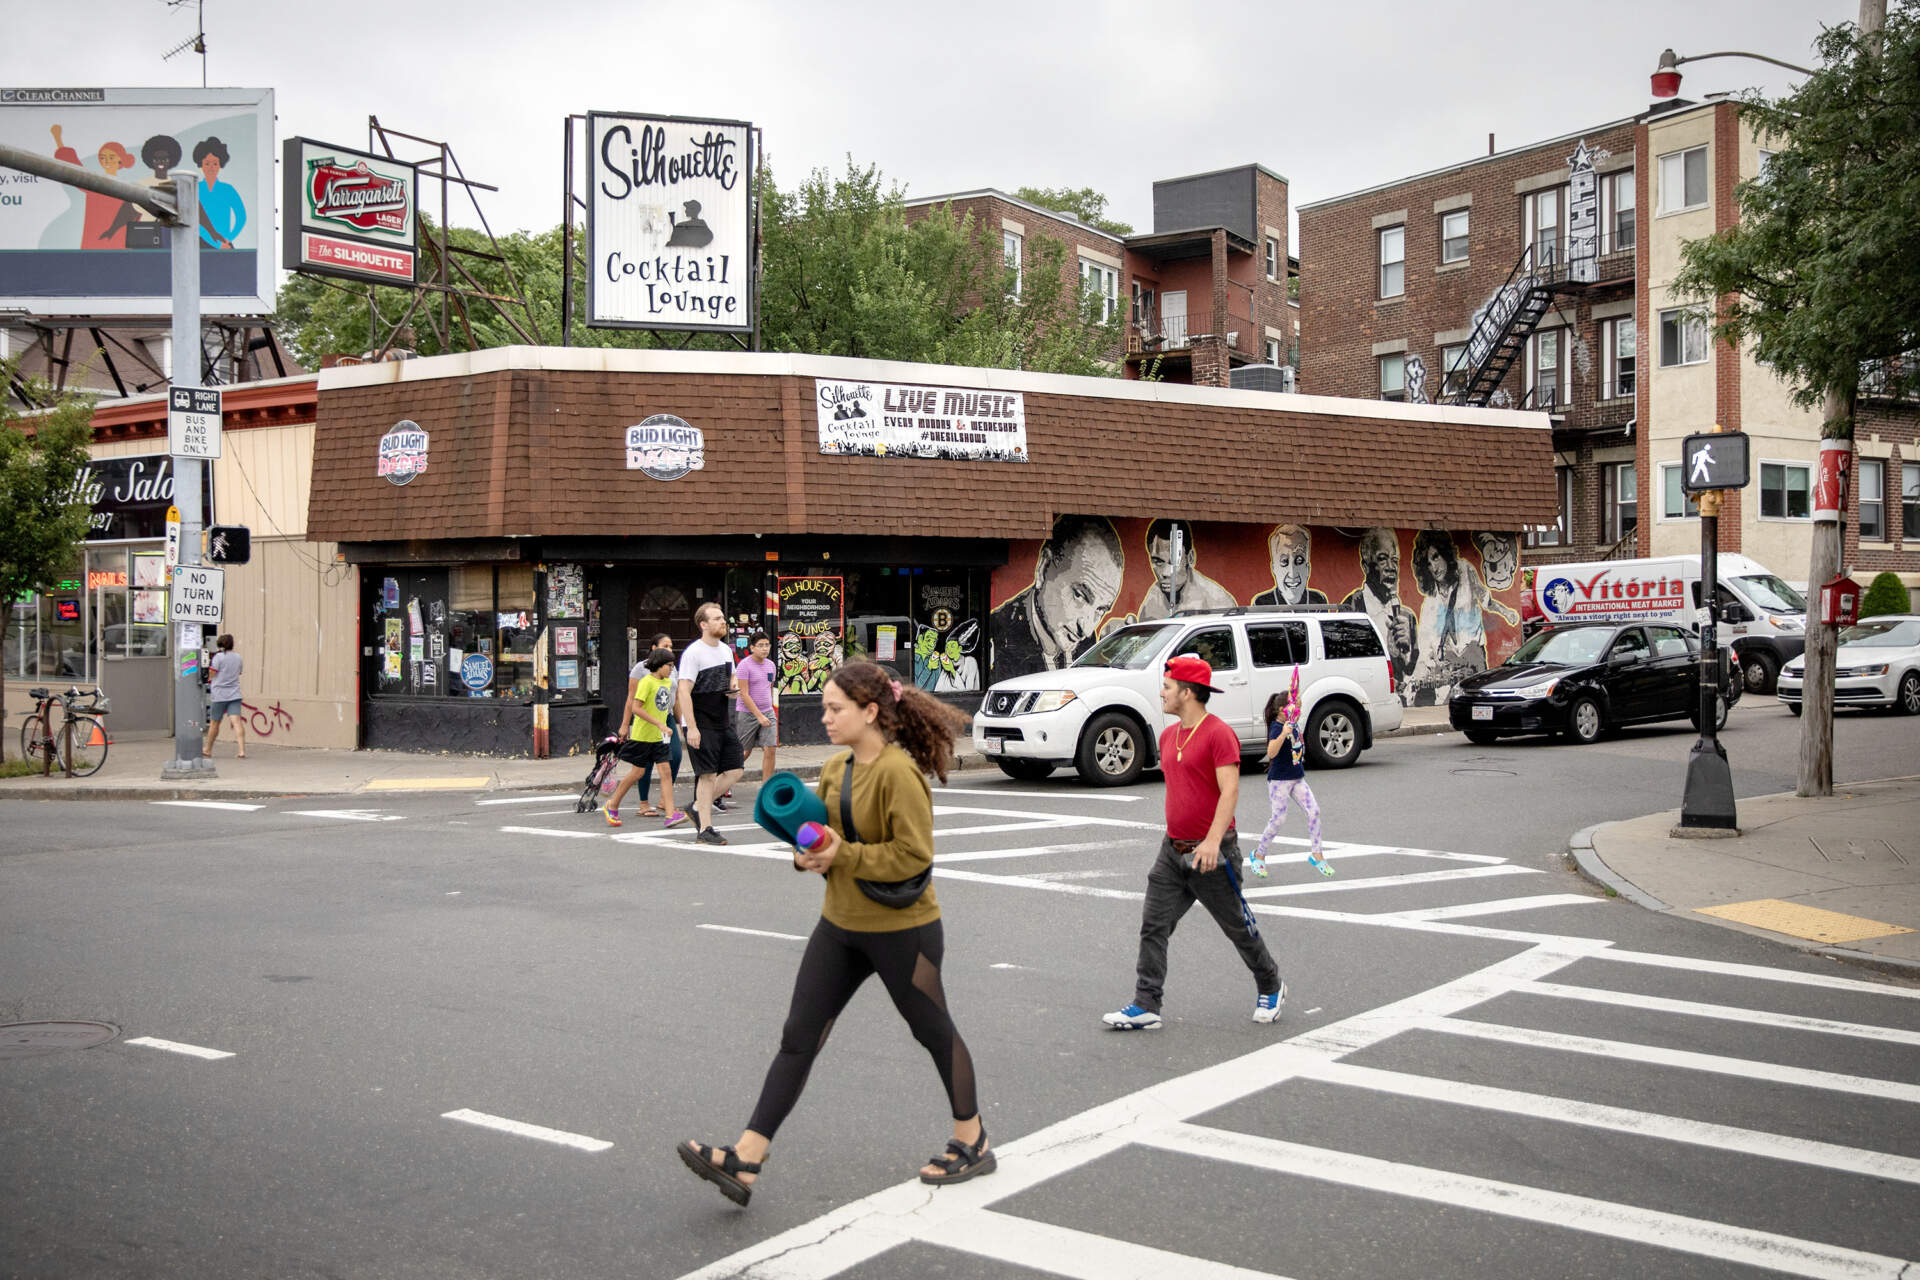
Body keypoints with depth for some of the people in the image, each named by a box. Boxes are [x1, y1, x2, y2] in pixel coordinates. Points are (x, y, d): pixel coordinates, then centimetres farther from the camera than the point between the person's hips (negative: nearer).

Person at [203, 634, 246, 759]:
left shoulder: (219, 656, -8)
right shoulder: (238, 657, 8)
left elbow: (211, 675, -7)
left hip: (220, 695, -3)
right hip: (234, 694, 3)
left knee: (214, 723, 11)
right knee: (237, 721, -9)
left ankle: (208, 749, 28)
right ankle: (242, 750, -22)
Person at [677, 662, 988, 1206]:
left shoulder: (898, 772, -20)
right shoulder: (834, 768, 5)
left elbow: (915, 855, -23)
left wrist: (843, 855, -23)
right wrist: (807, 854, -4)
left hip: (901, 930, -7)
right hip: (840, 925, 8)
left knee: (933, 1032, 11)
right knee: (799, 1036, 2)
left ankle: (973, 1143, 32)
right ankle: (744, 1161, 2)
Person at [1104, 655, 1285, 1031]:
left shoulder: (1219, 733, -15)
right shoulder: (1168, 735, 11)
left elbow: (1230, 791, -23)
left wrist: (1213, 839, -32)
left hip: (1212, 854, -7)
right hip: (1172, 851, 7)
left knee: (1237, 926, 9)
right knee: (1153, 926, -2)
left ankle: (1271, 989, 31)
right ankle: (1146, 1007, -1)